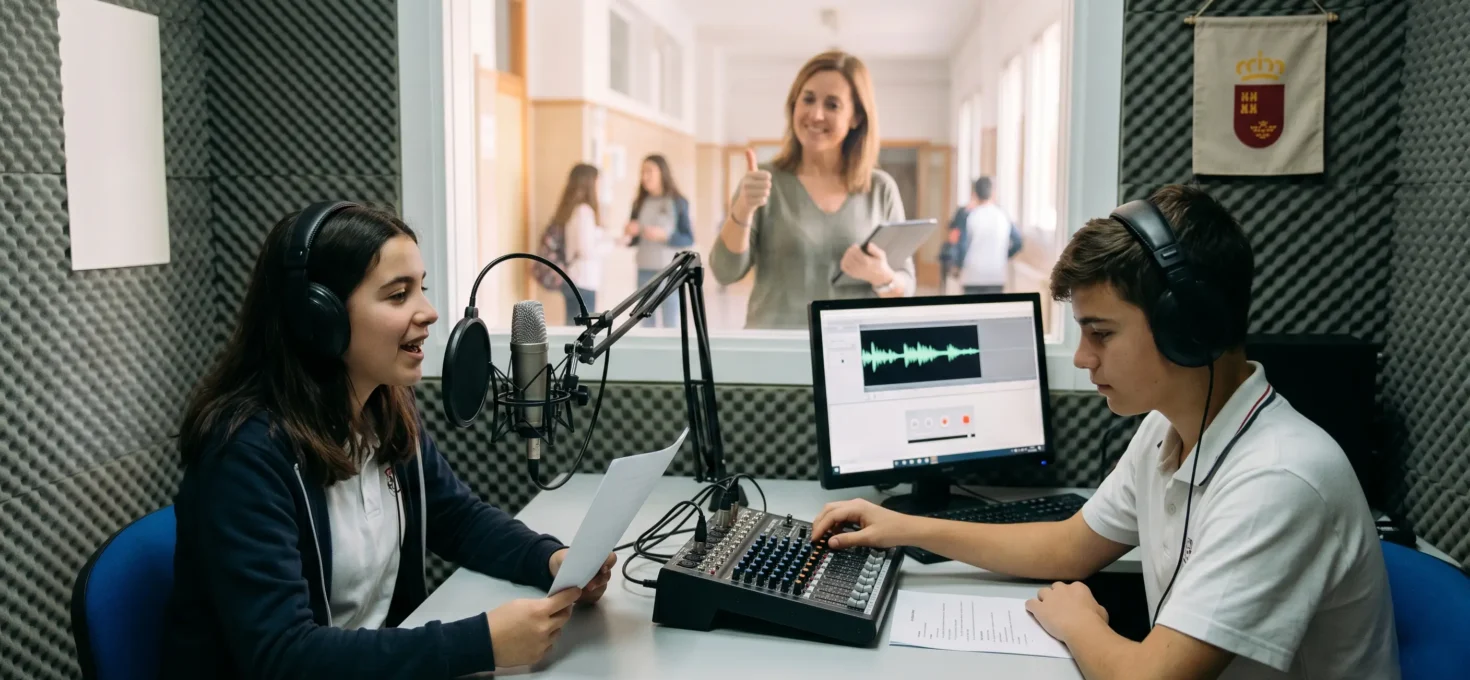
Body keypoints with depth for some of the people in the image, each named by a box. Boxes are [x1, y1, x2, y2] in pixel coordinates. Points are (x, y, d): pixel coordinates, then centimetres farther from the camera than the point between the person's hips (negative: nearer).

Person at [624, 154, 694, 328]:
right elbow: (632, 241, 14)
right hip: (645, 271, 4)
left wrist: (663, 236, -19)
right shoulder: (640, 203, 9)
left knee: (670, 324, -1)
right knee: (647, 323, 10)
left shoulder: (677, 202, -4)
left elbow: (689, 239, -6)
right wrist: (630, 233, -8)